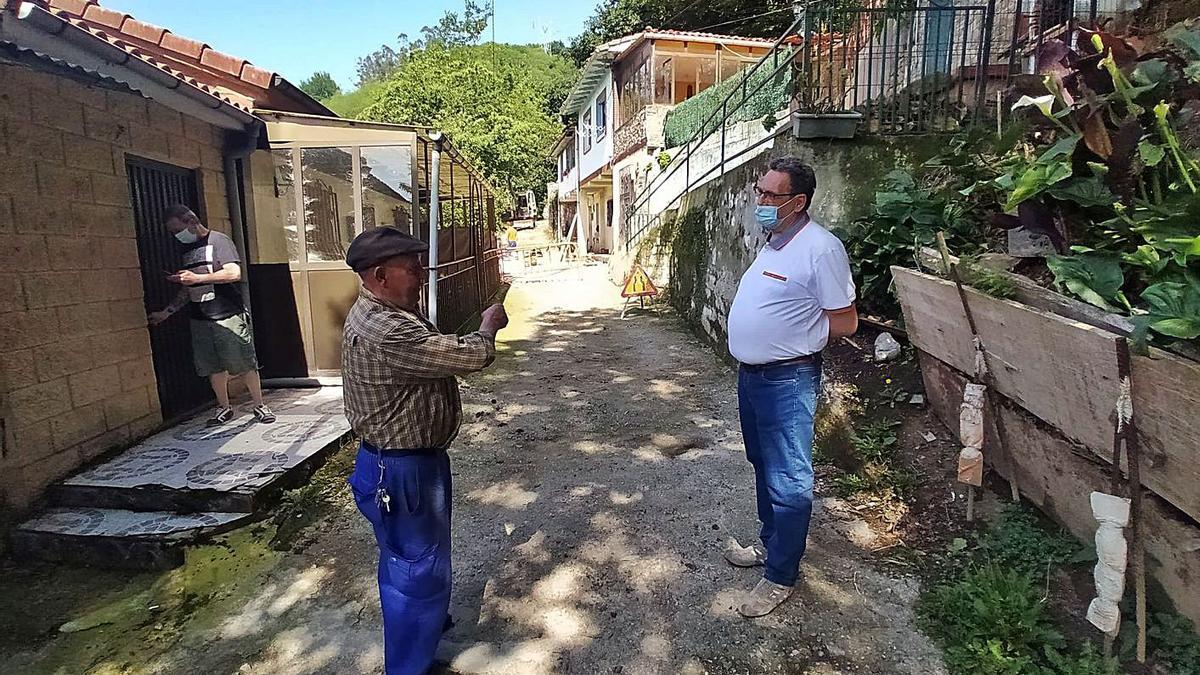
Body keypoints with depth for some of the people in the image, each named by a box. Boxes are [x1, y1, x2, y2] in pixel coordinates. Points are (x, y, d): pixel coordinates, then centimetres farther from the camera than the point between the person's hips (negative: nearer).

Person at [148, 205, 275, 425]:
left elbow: (234, 273, -18)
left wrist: (197, 278, -17)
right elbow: (187, 288, 23)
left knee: (245, 365, -3)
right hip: (200, 320, 7)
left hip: (228, 316, -7)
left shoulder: (219, 241, -4)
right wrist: (167, 312, 17)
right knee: (213, 367, 8)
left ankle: (259, 406, 8)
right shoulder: (186, 249, 18)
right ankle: (224, 407, 21)